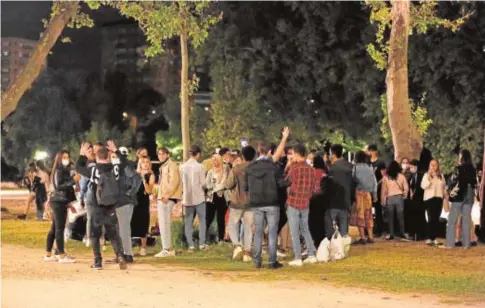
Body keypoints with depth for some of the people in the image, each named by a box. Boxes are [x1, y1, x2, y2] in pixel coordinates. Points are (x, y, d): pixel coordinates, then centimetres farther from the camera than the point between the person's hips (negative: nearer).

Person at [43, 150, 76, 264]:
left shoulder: (65, 171, 18)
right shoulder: (58, 171, -11)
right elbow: (58, 186, -23)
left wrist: (69, 204, 21)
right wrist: (73, 180, -28)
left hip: (61, 202, 10)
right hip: (58, 202, -10)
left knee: (54, 228, 11)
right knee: (59, 228, -10)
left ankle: (48, 254, 16)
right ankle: (62, 256, -11)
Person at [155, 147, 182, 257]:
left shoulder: (171, 165, -6)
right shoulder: (163, 166, 22)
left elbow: (174, 181, -17)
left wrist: (167, 195, -21)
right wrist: (159, 196, 14)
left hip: (167, 198, -10)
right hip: (162, 198, 10)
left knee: (164, 223, -11)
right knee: (163, 223, 11)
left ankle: (167, 249, -11)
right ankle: (168, 249, 16)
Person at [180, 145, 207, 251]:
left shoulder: (182, 167, -1)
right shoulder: (199, 166, -11)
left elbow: (181, 182, 2)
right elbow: (203, 183, -9)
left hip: (187, 197, 3)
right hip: (199, 197, -3)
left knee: (188, 222, 7)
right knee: (202, 220, 7)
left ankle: (190, 244, 5)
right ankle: (202, 243, 4)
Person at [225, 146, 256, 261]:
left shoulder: (236, 169, -11)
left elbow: (228, 184, -9)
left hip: (237, 202, -2)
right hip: (251, 203, 2)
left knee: (232, 225, 13)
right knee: (248, 227, 8)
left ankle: (237, 244, -10)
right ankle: (247, 253, 5)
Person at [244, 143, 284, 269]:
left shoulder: (250, 167, 2)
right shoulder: (273, 166, -9)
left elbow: (245, 187, 7)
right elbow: (281, 182, -9)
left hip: (256, 204, 3)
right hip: (271, 203, -3)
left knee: (258, 232, 10)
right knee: (272, 232, 1)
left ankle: (257, 261, 9)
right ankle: (272, 261, -1)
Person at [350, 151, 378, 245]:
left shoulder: (356, 167, -5)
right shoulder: (370, 169, 9)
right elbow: (374, 182, 10)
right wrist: (374, 194, 15)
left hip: (359, 192, -5)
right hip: (368, 193, 5)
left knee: (359, 215, -3)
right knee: (368, 215, 11)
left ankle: (362, 238, -8)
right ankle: (370, 237, 10)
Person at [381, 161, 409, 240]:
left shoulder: (385, 177, -1)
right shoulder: (401, 176, 1)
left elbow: (383, 190, 1)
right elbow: (406, 188, 0)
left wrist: (383, 201, 6)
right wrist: (404, 196, 17)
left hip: (389, 198, -1)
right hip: (399, 197, 1)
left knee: (390, 217, 4)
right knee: (400, 216, 4)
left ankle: (391, 234, 3)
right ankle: (402, 234, 4)